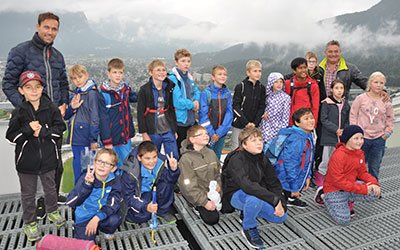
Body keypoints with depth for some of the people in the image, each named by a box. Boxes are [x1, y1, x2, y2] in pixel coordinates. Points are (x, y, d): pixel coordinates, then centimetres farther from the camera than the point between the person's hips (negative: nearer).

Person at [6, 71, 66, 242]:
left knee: (50, 189, 20)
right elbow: (11, 136, -8)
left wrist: (42, 131, -19)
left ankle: (52, 212, 44)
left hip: (48, 158, 1)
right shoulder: (19, 112, -9)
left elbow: (60, 128, -6)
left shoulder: (51, 108, -7)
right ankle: (30, 223, 31)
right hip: (26, 160, -1)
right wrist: (29, 128, -22)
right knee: (28, 193, 13)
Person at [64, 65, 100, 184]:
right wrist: (72, 108, -7)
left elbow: (94, 117, -13)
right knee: (77, 166, 16)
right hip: (75, 137, 8)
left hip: (86, 138, -7)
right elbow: (66, 116, 15)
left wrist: (93, 139, -14)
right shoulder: (75, 94, 13)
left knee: (86, 168, -1)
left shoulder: (92, 93, -9)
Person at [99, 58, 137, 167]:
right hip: (112, 138, -5)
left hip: (126, 136, 5)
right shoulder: (103, 94, -12)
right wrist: (107, 141, -15)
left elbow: (135, 98, 24)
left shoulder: (126, 88, 3)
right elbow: (103, 119, -13)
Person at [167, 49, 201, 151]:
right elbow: (177, 102, -23)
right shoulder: (172, 78, -16)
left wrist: (197, 101, -3)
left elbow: (196, 92, 20)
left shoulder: (189, 77, 11)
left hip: (191, 120, 8)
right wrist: (192, 104, -8)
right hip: (179, 121, -8)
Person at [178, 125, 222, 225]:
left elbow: (218, 172, 13)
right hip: (197, 194, -6)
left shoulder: (211, 153, 2)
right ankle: (198, 207, 11)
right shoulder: (186, 159, -19)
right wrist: (204, 202, -22)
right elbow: (189, 186, -20)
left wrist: (218, 184, -8)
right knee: (212, 218, -15)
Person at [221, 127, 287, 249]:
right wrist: (275, 200, -40)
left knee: (281, 216, -6)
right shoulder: (236, 160, -26)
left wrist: (280, 203, -16)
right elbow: (247, 185, -40)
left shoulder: (262, 159, -2)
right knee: (255, 199, -39)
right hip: (236, 195, -7)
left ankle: (247, 212, 16)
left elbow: (274, 183, 0)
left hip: (257, 194, 7)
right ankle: (249, 228, -9)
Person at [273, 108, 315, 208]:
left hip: (299, 177, 9)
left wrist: (308, 176, 10)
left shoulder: (309, 136, 3)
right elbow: (290, 164, -27)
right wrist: (294, 187, -21)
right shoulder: (295, 140, -27)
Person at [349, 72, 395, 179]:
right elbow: (353, 115, -1)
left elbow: (390, 119, 13)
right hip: (362, 138, -2)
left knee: (375, 167, 11)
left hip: (379, 139, 2)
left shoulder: (386, 102, 3)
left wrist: (387, 133, 3)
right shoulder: (361, 98, -4)